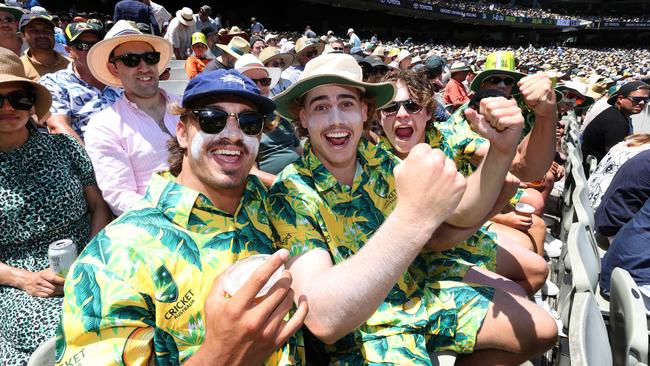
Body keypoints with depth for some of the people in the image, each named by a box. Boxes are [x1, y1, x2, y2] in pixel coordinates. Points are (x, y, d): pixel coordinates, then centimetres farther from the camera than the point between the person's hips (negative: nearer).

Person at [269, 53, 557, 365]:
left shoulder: (379, 160, -6)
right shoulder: (289, 194, -22)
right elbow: (321, 318, -37)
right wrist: (414, 216, -48)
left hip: (423, 296, 6)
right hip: (360, 334, -5)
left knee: (541, 331, 8)